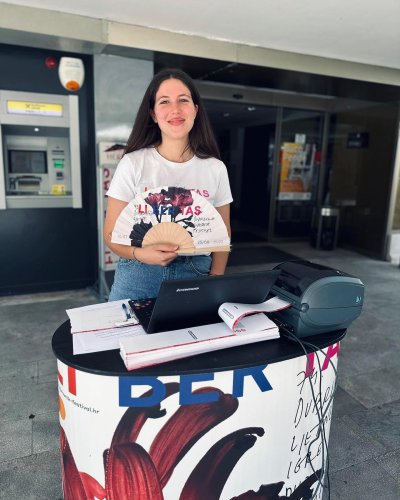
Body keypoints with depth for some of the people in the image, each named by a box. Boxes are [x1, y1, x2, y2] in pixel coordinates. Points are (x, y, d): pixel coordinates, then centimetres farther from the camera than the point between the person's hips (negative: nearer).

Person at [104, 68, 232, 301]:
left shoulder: (215, 168, 1)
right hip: (139, 277, -1)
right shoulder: (132, 163, -5)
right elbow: (112, 234, -3)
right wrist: (140, 254, -23)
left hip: (195, 276, 2)